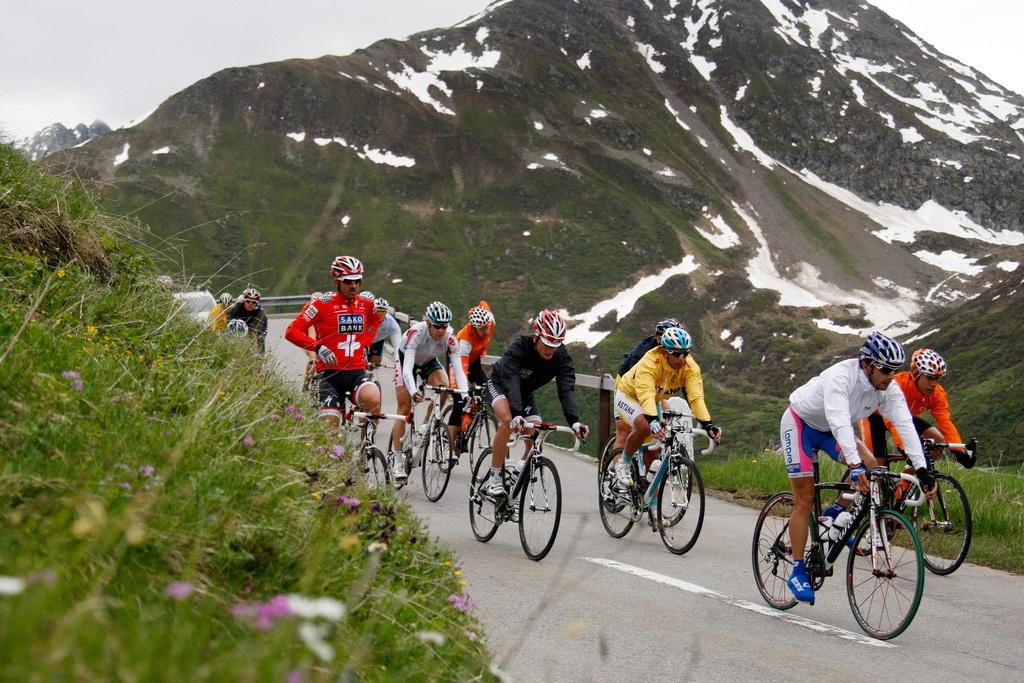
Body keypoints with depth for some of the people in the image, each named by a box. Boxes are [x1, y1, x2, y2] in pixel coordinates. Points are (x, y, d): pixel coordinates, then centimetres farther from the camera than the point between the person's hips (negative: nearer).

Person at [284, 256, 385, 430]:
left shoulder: (367, 304, 5)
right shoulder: (323, 304, -7)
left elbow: (378, 317, 30)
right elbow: (292, 331, -9)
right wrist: (317, 347, -22)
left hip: (357, 372, 2)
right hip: (330, 373, -2)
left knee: (373, 400, -30)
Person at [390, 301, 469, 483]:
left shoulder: (449, 337, -29)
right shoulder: (416, 333, -37)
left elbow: (458, 369, -34)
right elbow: (407, 368, -44)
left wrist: (465, 393, -50)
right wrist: (413, 392, -60)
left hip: (429, 362, 3)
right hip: (406, 360, -3)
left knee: (443, 386, -28)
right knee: (404, 409, -10)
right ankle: (398, 464, -7)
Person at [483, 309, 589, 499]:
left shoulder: (561, 357, -23)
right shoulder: (519, 347, -34)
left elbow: (566, 389, -33)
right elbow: (511, 382, -46)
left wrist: (574, 421, -50)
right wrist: (517, 415, -62)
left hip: (524, 394, 5)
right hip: (499, 385, -5)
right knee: (507, 421, -34)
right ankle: (494, 479, -27)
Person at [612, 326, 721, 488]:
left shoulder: (690, 367, -23)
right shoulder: (650, 362, -37)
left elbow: (696, 397, -29)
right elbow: (646, 396, -46)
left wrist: (708, 425, -43)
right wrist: (654, 422, -61)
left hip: (654, 402, 5)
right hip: (629, 396, -5)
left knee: (652, 452, 1)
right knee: (644, 426, -35)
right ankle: (624, 463, -11)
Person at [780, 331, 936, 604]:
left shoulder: (889, 389, -17)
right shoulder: (841, 376, -36)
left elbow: (904, 425, -24)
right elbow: (839, 422, -47)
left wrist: (921, 469, -34)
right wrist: (855, 465, -57)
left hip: (829, 430, 6)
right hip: (800, 422, -6)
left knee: (870, 465, -19)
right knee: (804, 500, -9)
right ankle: (797, 571, -3)